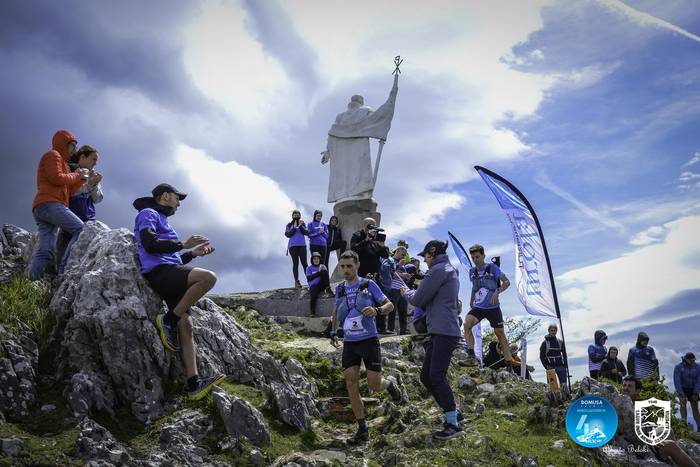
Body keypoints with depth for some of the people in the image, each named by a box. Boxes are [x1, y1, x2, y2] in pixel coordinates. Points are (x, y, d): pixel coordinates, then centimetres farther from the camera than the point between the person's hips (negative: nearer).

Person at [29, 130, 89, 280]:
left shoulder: (61, 162, 35)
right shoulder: (53, 155, 7)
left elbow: (69, 191, 27)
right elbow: (56, 178, -10)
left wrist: (81, 178, 16)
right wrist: (76, 175, 4)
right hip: (50, 204, -10)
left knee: (45, 251, -4)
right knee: (81, 229, -21)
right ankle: (65, 268, -29)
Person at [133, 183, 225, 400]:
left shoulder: (162, 221, 33)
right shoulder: (148, 214, 6)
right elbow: (150, 244, -12)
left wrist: (193, 253, 17)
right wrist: (183, 244, -7)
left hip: (171, 276, 9)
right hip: (158, 271, -9)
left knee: (186, 325, -5)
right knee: (208, 277, -29)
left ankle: (193, 383, -13)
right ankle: (168, 321, -20)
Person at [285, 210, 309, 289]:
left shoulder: (303, 223, 12)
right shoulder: (289, 225, 9)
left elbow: (306, 233, -2)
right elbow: (288, 235, -3)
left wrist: (300, 226, -14)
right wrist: (294, 227, -10)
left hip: (302, 245, 1)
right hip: (293, 246, -1)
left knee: (304, 263, -4)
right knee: (295, 263, -2)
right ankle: (296, 281, -4)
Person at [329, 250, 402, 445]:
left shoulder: (368, 284, -5)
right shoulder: (340, 288, 7)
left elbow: (390, 305, -1)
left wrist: (377, 310, -21)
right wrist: (333, 331, 17)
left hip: (369, 341, -4)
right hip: (349, 343, 4)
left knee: (374, 385, -6)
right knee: (351, 385, -4)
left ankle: (390, 383, 32)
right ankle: (362, 430, 5)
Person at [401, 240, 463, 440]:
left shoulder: (438, 270, -9)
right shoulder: (449, 270, 24)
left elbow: (418, 300, -8)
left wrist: (406, 292, 11)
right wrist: (412, 292, 15)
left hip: (445, 331, -10)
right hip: (439, 331, 10)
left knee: (436, 376, -13)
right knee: (426, 377, 10)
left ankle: (453, 424, -10)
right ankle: (452, 413, 17)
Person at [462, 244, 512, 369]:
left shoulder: (492, 267, -7)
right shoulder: (472, 271, 5)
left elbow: (506, 282, -10)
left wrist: (497, 292, -26)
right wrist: (471, 300, 14)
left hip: (493, 308, -2)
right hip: (478, 307, 3)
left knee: (500, 334, 4)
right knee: (466, 324, -25)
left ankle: (509, 363, 15)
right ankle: (471, 356, -26)